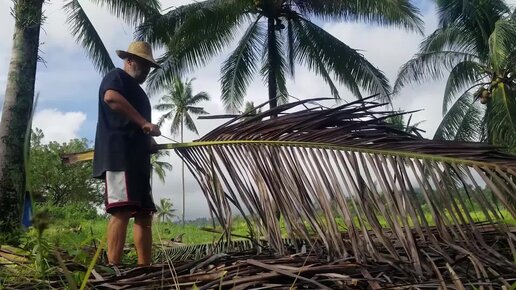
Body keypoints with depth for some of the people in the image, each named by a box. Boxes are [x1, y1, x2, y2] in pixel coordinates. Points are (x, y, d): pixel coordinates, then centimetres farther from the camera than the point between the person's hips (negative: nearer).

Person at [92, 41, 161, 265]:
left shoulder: (137, 90, 32)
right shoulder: (116, 76, 5)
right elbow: (111, 97, -19)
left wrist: (148, 140, 12)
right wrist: (144, 123, -20)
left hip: (137, 157, 10)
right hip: (118, 155, -10)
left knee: (144, 212, 4)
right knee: (122, 209, -18)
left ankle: (145, 268, 5)